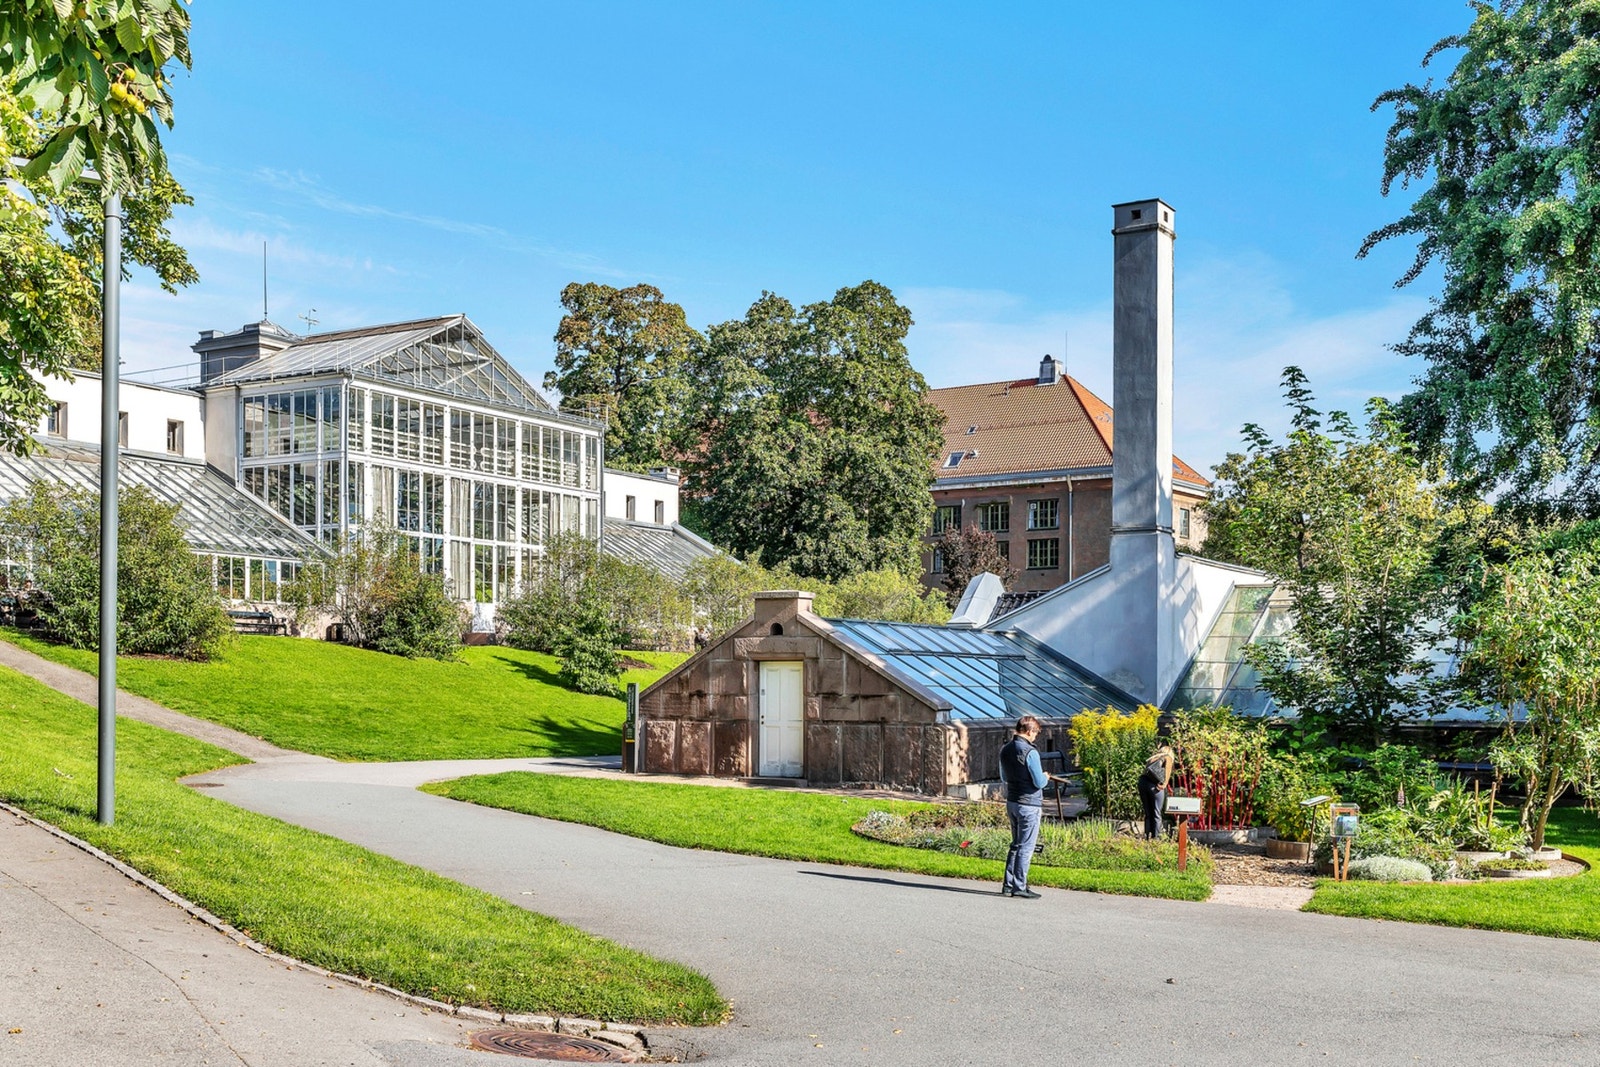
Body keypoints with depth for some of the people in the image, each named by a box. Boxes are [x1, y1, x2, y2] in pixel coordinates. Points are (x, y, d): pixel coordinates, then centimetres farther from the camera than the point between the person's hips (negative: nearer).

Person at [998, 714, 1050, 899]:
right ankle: (1019, 886, 3)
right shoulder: (1030, 752, -18)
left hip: (1012, 802, 8)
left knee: (1016, 844, 17)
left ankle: (1008, 885, 17)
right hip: (1029, 805, -8)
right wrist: (1045, 777, 3)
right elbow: (1039, 782, -17)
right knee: (1025, 847, 0)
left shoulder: (1005, 750, 7)